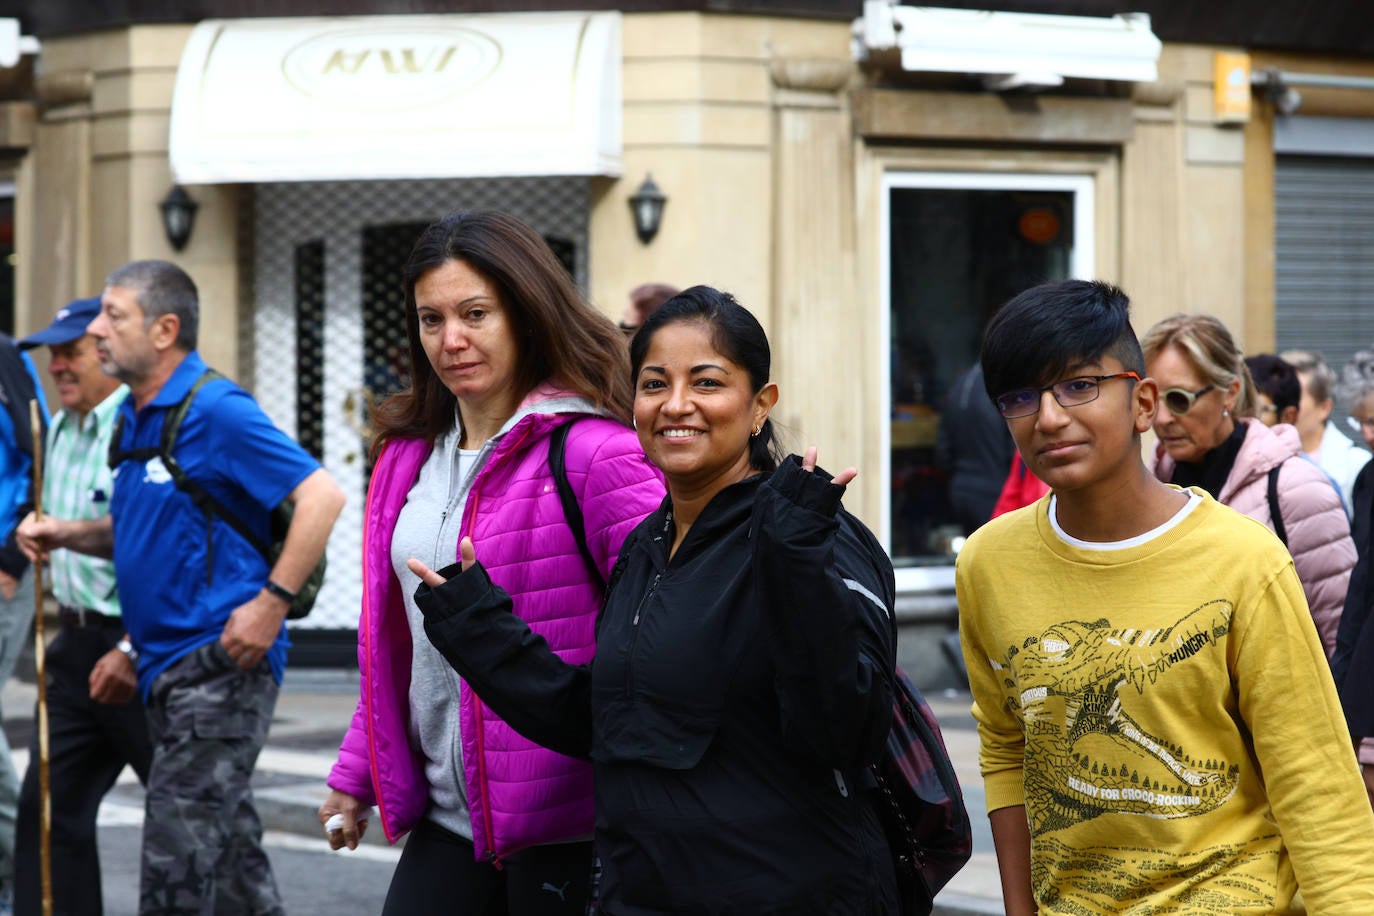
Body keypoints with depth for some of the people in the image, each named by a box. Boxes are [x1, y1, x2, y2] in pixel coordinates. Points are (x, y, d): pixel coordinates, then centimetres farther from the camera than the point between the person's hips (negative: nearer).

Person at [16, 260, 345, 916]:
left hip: (220, 662, -9)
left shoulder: (216, 410, -13)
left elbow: (322, 496, -18)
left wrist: (272, 602, -21)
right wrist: (64, 534, 10)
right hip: (166, 666, 9)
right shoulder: (134, 419, 15)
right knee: (227, 851, 14)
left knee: (180, 852, -11)